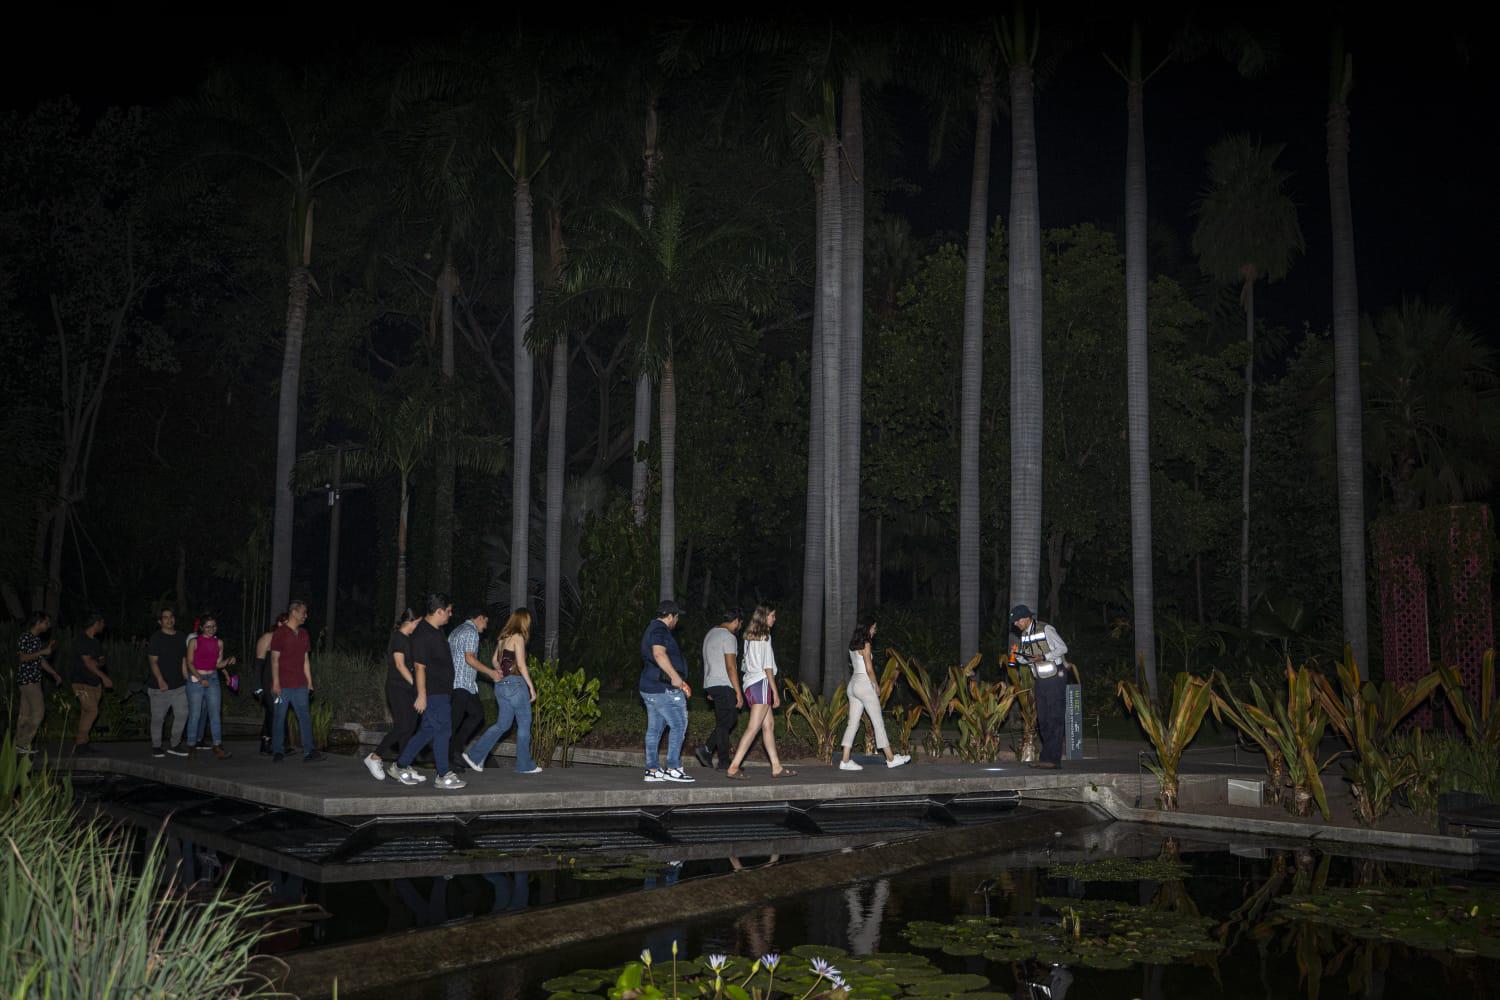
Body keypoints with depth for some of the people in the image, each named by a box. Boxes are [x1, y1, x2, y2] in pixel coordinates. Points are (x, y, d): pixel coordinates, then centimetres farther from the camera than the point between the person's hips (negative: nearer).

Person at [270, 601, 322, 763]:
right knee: (279, 718, 2)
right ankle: (278, 751, 12)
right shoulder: (280, 633, -5)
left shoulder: (304, 634, 14)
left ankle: (308, 752, 0)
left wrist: (309, 681, 13)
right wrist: (276, 683, -13)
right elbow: (274, 659, -7)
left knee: (305, 717, 0)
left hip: (300, 685, 5)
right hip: (282, 685, -5)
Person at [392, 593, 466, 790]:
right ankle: (444, 777, 1)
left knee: (428, 730, 13)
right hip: (433, 692, -10)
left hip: (443, 691, 10)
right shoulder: (422, 634, -17)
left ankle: (400, 766, 20)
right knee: (442, 730, -5)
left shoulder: (436, 631, 14)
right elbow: (419, 666, -19)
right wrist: (421, 695, -21)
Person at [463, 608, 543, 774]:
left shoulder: (503, 638, 13)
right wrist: (531, 686, -11)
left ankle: (474, 754, 5)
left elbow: (494, 660, 17)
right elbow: (521, 664, -14)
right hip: (515, 683, -8)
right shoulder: (518, 638, -11)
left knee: (502, 724, 12)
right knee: (524, 724, 3)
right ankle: (524, 765, 8)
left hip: (501, 685, 8)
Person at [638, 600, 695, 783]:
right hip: (664, 688, -10)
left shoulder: (653, 629, 22)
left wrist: (680, 683, 29)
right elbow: (659, 653, -30)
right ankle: (673, 768, -6)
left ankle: (652, 770, 9)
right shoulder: (660, 630, -12)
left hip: (649, 687, 10)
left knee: (655, 728, 9)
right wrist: (675, 676, -30)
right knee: (678, 725, -5)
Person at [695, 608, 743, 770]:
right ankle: (724, 762, -1)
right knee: (725, 723, -4)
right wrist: (738, 692, -16)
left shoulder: (710, 634, 17)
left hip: (711, 685, 9)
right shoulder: (728, 637, -13)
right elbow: (731, 667, -18)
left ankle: (706, 750, 6)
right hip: (724, 685, -9)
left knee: (727, 720, 14)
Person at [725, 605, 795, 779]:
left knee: (769, 724, 11)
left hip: (750, 683, 9)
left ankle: (776, 767, 12)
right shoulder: (765, 637, -9)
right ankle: (733, 767, -17)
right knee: (754, 727, -11)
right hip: (761, 682, -9)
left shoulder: (749, 637, 15)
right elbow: (767, 667, -12)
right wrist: (775, 692, -10)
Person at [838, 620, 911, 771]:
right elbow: (869, 668, -14)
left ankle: (845, 761, -2)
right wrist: (876, 685, -4)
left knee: (853, 723, 4)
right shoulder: (865, 645, -10)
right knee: (878, 722, -1)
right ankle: (890, 759, 5)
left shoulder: (853, 646, 13)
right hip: (864, 684, -8)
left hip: (853, 684, 8)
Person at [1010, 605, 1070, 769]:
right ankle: (1046, 757, 12)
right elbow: (1024, 660, 16)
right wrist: (1019, 656, -7)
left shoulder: (1045, 629, -13)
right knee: (1042, 720, 7)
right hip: (1040, 681, 8)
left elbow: (1063, 648, -12)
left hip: (1055, 680, -8)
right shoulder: (1024, 635, 9)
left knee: (1054, 719, -8)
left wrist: (1043, 657, -21)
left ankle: (1053, 759, -10)